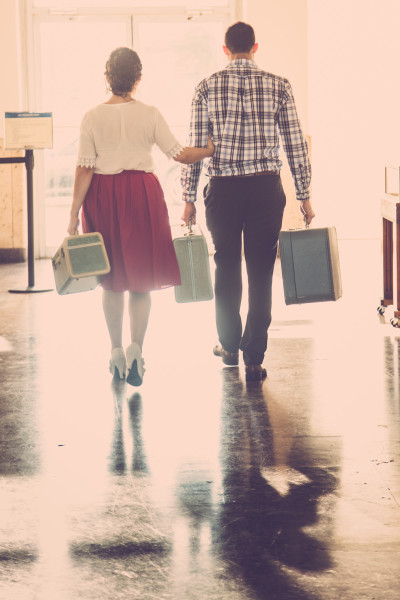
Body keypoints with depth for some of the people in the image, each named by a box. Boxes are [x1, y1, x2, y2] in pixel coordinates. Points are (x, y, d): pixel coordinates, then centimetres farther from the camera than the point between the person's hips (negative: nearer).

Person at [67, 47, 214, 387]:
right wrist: (211, 150, 12)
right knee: (141, 277, 6)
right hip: (141, 194, -1)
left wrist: (74, 214, -4)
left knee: (112, 280, 14)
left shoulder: (92, 118, -5)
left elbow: (84, 169, -7)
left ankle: (117, 352, 19)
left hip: (103, 196, 1)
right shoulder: (149, 114, -5)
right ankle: (136, 347, -10)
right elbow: (179, 155, -4)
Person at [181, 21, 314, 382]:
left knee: (227, 268, 16)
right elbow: (296, 144, 0)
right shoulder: (278, 86, 1)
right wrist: (304, 195, 6)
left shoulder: (207, 88, 1)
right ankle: (254, 358, 1)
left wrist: (189, 198, 6)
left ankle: (229, 345, 31)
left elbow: (195, 147, 0)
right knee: (261, 272, 2)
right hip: (266, 188, -1)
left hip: (222, 189, 1)